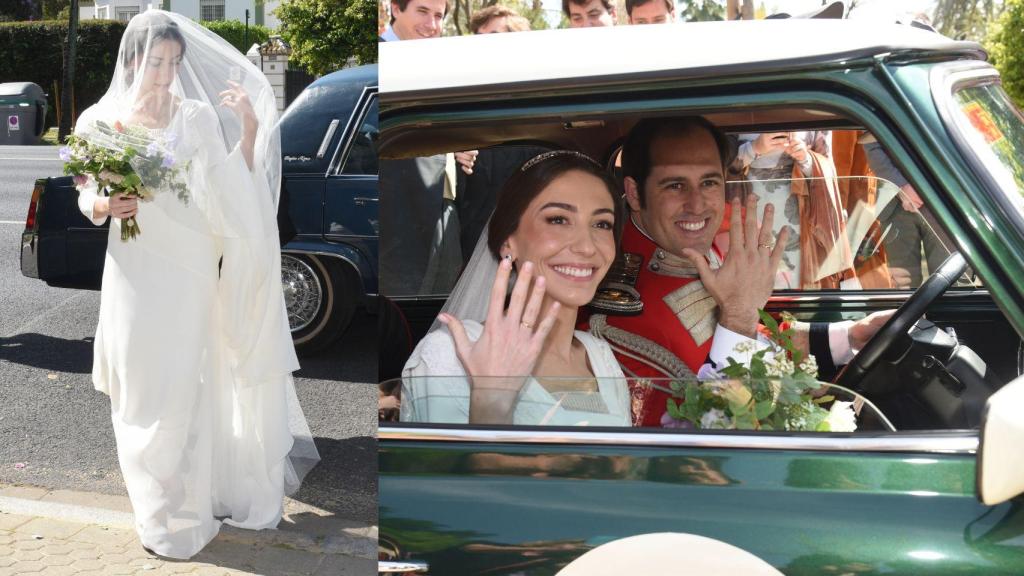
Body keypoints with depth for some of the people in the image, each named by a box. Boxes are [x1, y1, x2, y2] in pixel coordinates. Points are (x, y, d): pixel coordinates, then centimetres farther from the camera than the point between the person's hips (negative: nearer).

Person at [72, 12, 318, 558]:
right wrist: (102, 205, -11)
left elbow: (234, 186, -1)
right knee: (141, 392, 6)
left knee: (186, 390, 3)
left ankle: (190, 506, 17)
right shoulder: (99, 121, 3)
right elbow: (86, 195, 11)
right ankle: (158, 510, 20)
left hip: (190, 271, -1)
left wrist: (249, 130, -12)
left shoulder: (198, 117, -1)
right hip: (133, 273, 1)